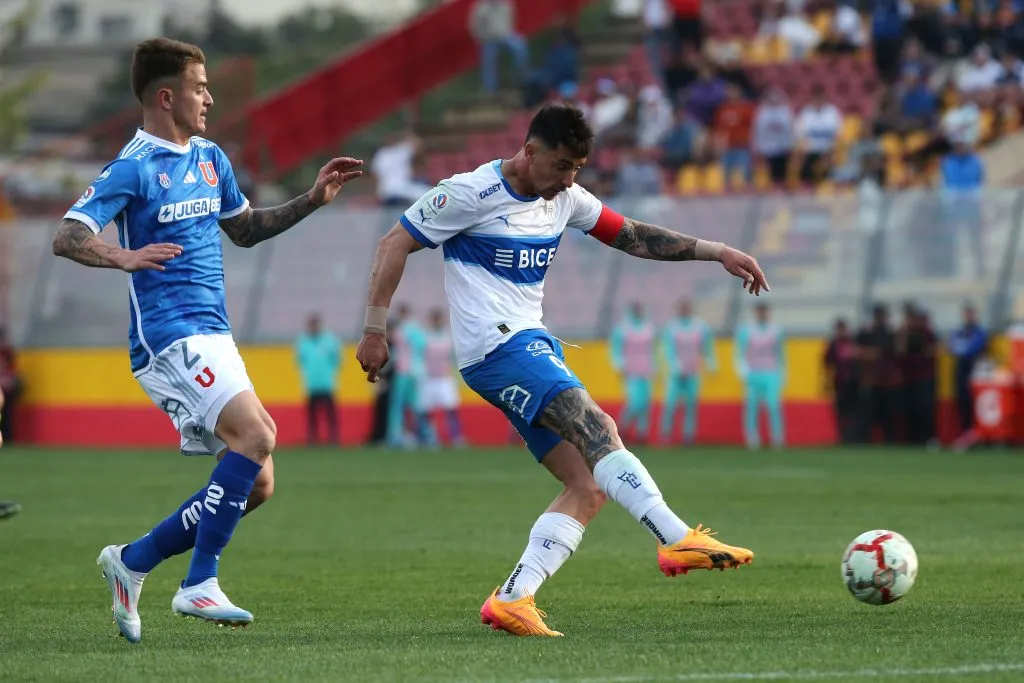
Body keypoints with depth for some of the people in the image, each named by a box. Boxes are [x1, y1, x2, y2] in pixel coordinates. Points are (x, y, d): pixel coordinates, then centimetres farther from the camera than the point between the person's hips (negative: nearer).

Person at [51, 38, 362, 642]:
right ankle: (200, 585, -19)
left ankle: (133, 561, 16)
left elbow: (245, 229, 30)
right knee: (257, 436, -25)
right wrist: (124, 257, -35)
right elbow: (67, 238, -17)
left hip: (213, 337, 9)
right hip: (169, 337, -9)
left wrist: (312, 200, 19)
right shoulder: (134, 168, -9)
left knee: (255, 485, 4)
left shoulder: (210, 159, 16)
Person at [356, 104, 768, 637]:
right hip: (497, 347, -9)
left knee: (589, 488, -3)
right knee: (599, 430, -26)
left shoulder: (563, 198, 13)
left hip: (535, 347, 9)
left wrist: (716, 252, 12)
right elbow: (394, 245, -4)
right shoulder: (471, 193, -8)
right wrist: (374, 332, -7)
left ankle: (511, 599, -9)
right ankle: (678, 540, -37)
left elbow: (630, 235, 20)